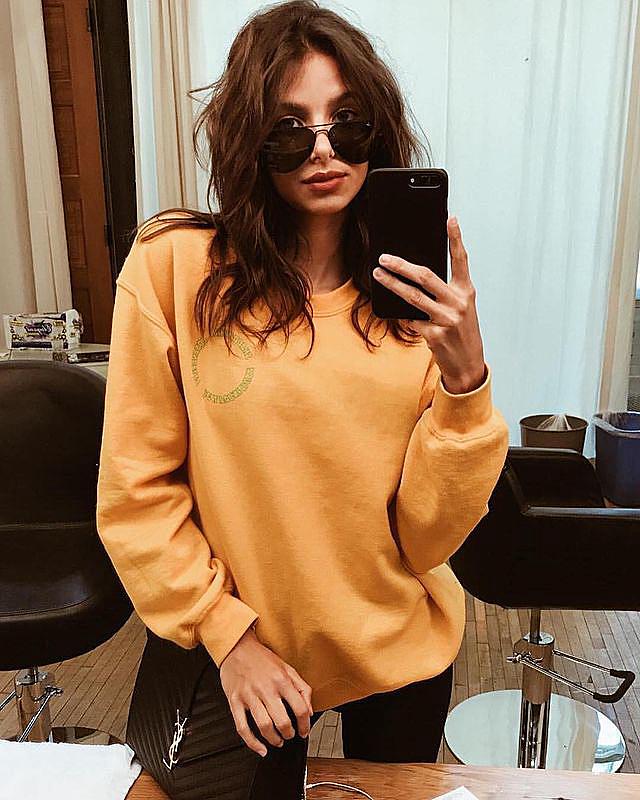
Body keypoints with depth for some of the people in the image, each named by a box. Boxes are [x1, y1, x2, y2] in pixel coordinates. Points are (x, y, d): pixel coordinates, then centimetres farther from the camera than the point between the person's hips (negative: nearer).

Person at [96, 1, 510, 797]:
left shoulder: (417, 291, -10)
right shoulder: (174, 266, -17)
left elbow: (427, 539, -14)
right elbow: (135, 491, -10)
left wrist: (464, 380, -27)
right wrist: (225, 630, -13)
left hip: (401, 655, 4)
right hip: (233, 654, -3)